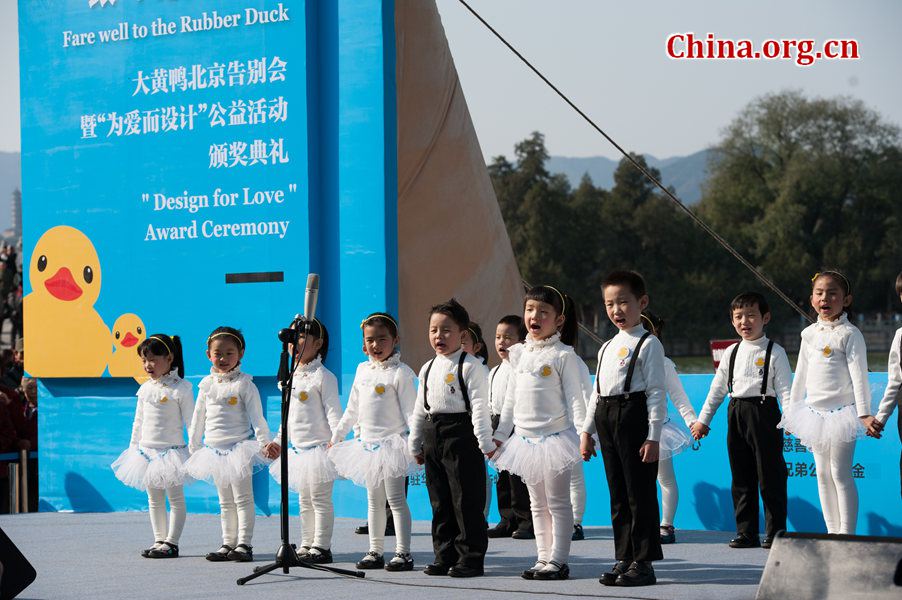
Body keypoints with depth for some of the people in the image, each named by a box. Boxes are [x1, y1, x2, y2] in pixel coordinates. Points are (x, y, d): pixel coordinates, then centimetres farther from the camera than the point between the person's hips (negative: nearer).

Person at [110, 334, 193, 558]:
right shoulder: (145, 388, 8)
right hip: (147, 451, 7)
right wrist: (133, 447, 14)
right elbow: (138, 422, 16)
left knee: (175, 498, -1)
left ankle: (171, 542, 0)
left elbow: (191, 422, -10)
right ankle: (159, 540, 17)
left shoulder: (180, 388, -10)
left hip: (171, 451, -7)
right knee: (154, 499, 11)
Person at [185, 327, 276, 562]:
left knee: (242, 498, -3)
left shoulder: (244, 384, -7)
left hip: (238, 447, -5)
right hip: (214, 450, 6)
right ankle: (228, 544, 16)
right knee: (225, 502, 12)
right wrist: (193, 447, 14)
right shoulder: (207, 384, 7)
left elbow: (256, 417, -11)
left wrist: (264, 443, -21)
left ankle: (244, 544, -2)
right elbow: (198, 418, 14)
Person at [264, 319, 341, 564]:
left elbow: (333, 411, -15)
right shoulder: (292, 377, 14)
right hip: (298, 449, 8)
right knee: (304, 501, 13)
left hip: (318, 447, -8)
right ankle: (306, 545, 19)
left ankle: (321, 546, -1)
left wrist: (336, 438, -27)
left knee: (320, 499, -4)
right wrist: (278, 441, 20)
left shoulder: (323, 377, -10)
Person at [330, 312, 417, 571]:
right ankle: (375, 551, 16)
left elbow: (410, 410, -13)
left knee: (395, 499, -6)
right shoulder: (363, 369, 12)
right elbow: (352, 409, 20)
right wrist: (336, 436, 21)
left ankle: (403, 552, -4)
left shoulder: (400, 372, -9)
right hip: (367, 443, 7)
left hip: (391, 442, -7)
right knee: (374, 500, 11)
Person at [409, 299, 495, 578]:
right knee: (440, 501, 10)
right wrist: (416, 444, 20)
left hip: (461, 433, -7)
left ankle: (471, 557, -1)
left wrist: (484, 441, -17)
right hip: (434, 435, 7)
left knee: (466, 501, -5)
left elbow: (479, 405, -11)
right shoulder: (428, 369, 16)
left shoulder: (471, 366, -6)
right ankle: (445, 555, 16)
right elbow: (420, 409, 21)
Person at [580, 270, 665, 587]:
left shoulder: (648, 344, -4)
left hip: (633, 415, -8)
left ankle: (643, 562, -1)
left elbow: (656, 392, -9)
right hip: (606, 419, 8)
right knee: (618, 495, 10)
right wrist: (587, 431, 17)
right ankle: (624, 558, 15)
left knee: (640, 493, -5)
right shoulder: (607, 347, 19)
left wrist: (653, 436, -15)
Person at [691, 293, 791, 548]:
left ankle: (775, 533, 3)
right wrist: (703, 420, 18)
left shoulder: (774, 352, -1)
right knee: (741, 478, 8)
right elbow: (717, 389, 19)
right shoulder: (731, 353, 14)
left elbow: (785, 389, -6)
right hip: (736, 413, 5)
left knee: (769, 476, -4)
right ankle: (746, 533, 14)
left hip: (763, 410, -5)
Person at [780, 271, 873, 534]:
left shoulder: (849, 334, -9)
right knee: (823, 474, 8)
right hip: (815, 411, 7)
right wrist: (792, 410, 18)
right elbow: (801, 374, 17)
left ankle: (847, 533, -4)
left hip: (840, 412, -7)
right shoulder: (809, 333, 10)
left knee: (840, 473, -8)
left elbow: (859, 374, -14)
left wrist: (864, 413, -20)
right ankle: (832, 532, 13)